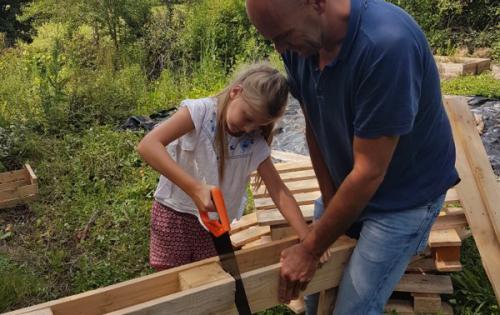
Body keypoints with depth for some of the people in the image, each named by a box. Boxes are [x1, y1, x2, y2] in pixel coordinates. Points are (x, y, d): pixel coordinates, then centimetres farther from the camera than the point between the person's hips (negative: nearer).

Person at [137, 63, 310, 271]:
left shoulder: (256, 143, -9)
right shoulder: (200, 111, -21)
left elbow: (279, 192, -7)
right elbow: (147, 146, -32)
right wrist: (194, 188, -41)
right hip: (174, 213, -3)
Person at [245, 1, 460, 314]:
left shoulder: (387, 44, -34)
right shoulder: (301, 40, -12)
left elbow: (369, 172, -29)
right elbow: (315, 127, -1)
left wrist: (310, 249, -18)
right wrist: (329, 201, -4)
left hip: (404, 196, -6)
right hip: (344, 187, 6)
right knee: (317, 281, 15)